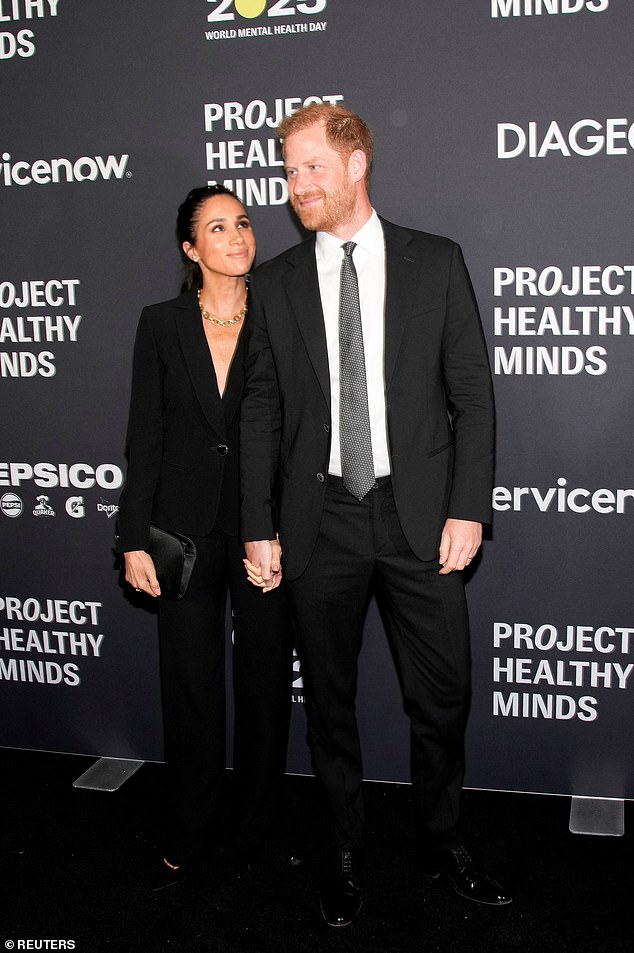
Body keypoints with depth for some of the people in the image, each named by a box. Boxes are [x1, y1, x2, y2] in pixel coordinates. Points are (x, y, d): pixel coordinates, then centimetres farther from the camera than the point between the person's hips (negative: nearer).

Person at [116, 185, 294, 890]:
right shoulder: (162, 324, 2)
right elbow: (145, 437, 1)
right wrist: (134, 539, -3)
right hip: (186, 528, 0)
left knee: (265, 679, 9)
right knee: (190, 683, 9)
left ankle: (256, 826, 30)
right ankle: (189, 835, 28)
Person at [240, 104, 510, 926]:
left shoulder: (436, 263, 2)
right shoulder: (275, 283, 6)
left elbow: (472, 393, 0)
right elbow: (261, 413, 5)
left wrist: (468, 509, -7)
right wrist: (259, 528, 0)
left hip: (421, 517, -1)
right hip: (321, 520, 1)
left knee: (443, 695, 8)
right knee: (329, 696, 11)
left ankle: (441, 842, 32)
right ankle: (346, 852, 30)